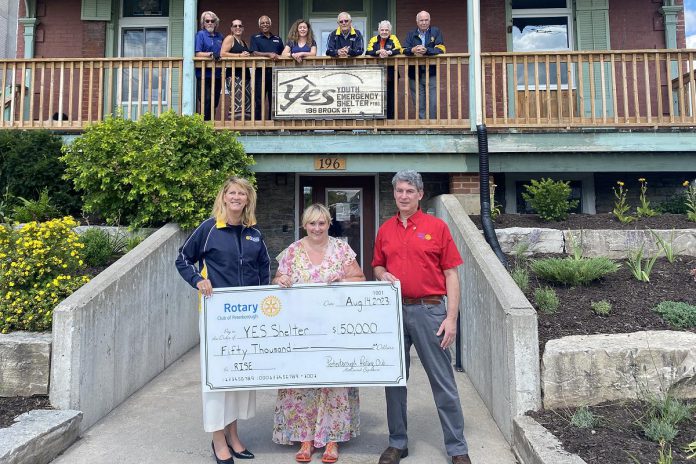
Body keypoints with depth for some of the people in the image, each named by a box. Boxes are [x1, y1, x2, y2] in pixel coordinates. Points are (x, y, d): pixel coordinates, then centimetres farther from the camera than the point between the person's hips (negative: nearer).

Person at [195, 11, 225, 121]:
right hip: (204, 74, -5)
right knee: (206, 101, -11)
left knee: (215, 102, 8)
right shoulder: (200, 34, 1)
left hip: (217, 74, 5)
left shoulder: (219, 36, 17)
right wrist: (209, 55, -24)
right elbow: (197, 53, -10)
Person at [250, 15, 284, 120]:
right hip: (261, 73, -3)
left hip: (275, 73, 3)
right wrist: (269, 54, -20)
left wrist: (277, 56, -4)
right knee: (259, 102, -4)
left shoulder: (277, 39, 18)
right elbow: (254, 53, -8)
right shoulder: (255, 38, 7)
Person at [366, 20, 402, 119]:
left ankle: (390, 117, 12)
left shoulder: (393, 39, 7)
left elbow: (399, 50, -8)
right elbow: (368, 52, -5)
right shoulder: (373, 40, 9)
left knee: (390, 97, 2)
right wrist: (378, 52, -23)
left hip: (390, 75, 0)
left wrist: (388, 52, -26)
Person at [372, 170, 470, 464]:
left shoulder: (437, 227, -1)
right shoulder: (385, 230, 10)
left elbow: (451, 275, -3)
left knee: (443, 381, 3)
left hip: (429, 310, -3)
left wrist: (451, 317, -9)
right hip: (394, 311, 4)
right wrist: (383, 275, -4)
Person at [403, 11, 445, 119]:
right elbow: (404, 50, 2)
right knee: (419, 105, 2)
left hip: (432, 74, -2)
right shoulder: (411, 34, 15)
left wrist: (426, 50, -21)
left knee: (433, 104, -5)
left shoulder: (436, 32, 9)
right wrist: (413, 50, -21)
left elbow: (441, 48, -4)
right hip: (415, 75, 2)